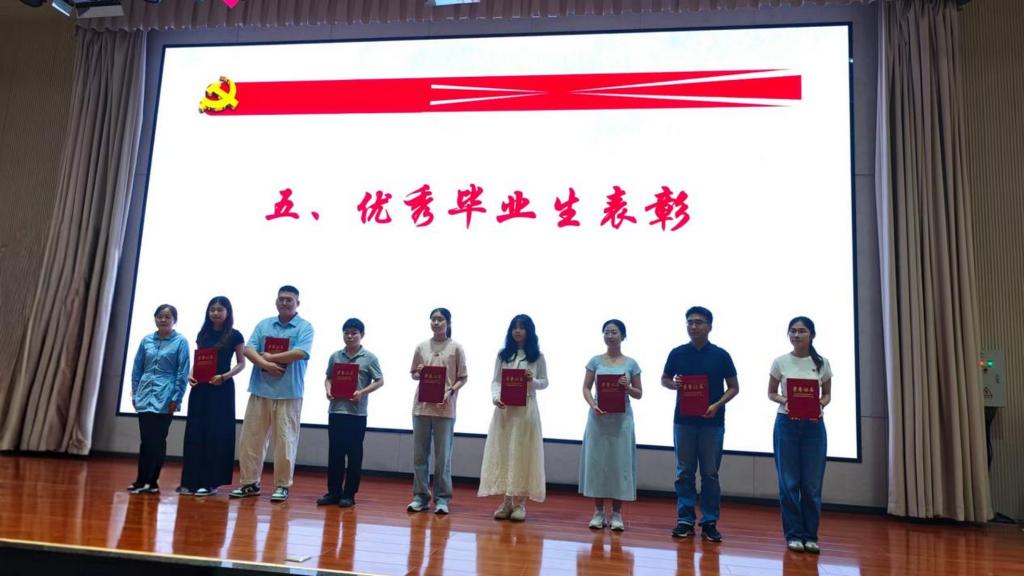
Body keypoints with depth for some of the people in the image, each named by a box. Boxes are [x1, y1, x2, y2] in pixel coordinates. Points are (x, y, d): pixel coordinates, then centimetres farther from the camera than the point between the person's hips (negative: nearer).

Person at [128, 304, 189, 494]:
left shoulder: (180, 342, -4)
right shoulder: (146, 340, 7)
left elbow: (182, 373, -6)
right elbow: (137, 368, 13)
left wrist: (176, 398, -10)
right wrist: (135, 393, 8)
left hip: (165, 398, -3)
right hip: (145, 396, 3)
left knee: (158, 441, 2)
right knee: (145, 440, 7)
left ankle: (151, 481, 11)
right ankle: (142, 481, 15)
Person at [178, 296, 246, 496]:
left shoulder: (234, 335, -2)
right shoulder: (202, 334, 11)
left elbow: (241, 363, -2)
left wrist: (224, 376, -17)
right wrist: (191, 375, -4)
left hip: (222, 388, -4)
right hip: (200, 388, 5)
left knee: (216, 434, -1)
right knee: (195, 432, 5)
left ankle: (210, 482, 6)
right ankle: (191, 480, 13)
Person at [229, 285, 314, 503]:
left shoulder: (305, 327, -1)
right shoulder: (263, 325, 12)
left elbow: (300, 353, -15)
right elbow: (249, 350, 2)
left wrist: (270, 357, -8)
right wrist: (265, 365, -15)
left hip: (289, 393, -4)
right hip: (260, 390, 4)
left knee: (285, 441, 0)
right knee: (250, 438, 8)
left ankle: (282, 485, 11)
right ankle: (250, 482, 21)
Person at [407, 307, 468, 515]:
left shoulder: (456, 348, 0)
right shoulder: (421, 347, 8)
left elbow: (462, 378, 1)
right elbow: (413, 374, 15)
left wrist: (450, 392, -15)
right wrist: (419, 374, -8)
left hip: (445, 408, -3)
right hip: (422, 405, 3)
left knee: (443, 455, 2)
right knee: (419, 454, 7)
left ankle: (442, 498, 11)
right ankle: (420, 496, 17)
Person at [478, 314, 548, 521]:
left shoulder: (537, 356, 5)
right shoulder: (503, 354, 9)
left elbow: (545, 382, 7)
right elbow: (495, 380, 5)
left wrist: (533, 381, -15)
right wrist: (495, 397, -13)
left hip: (526, 409, -2)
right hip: (504, 409, 2)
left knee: (522, 453, 0)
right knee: (502, 452, 2)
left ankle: (520, 502, 9)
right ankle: (506, 500, 12)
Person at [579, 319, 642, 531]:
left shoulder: (631, 364, 4)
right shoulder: (595, 361, 5)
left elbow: (639, 394, 7)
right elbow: (586, 388, 3)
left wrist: (628, 387, -14)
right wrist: (593, 405, -15)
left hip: (621, 418, 0)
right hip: (598, 417, 1)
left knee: (619, 462, 2)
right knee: (596, 461, 3)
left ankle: (616, 514, 13)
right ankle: (598, 512, 15)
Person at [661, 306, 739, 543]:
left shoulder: (721, 355, -2)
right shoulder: (677, 353, 2)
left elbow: (734, 387, 2)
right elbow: (664, 380, 13)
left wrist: (717, 405, -14)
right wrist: (674, 384, -10)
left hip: (712, 422, -1)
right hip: (683, 421, 1)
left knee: (710, 474, 5)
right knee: (684, 473, 7)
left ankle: (709, 522, 16)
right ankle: (685, 519, 16)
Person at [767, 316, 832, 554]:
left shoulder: (822, 363, 2)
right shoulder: (780, 362, -1)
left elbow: (827, 394, 9)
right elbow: (771, 393, 6)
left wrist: (820, 405, -13)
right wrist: (784, 401, -15)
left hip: (813, 426, 1)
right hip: (786, 424, -1)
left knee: (812, 484, 5)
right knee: (789, 482, 3)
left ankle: (810, 535, 18)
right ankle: (794, 534, 15)